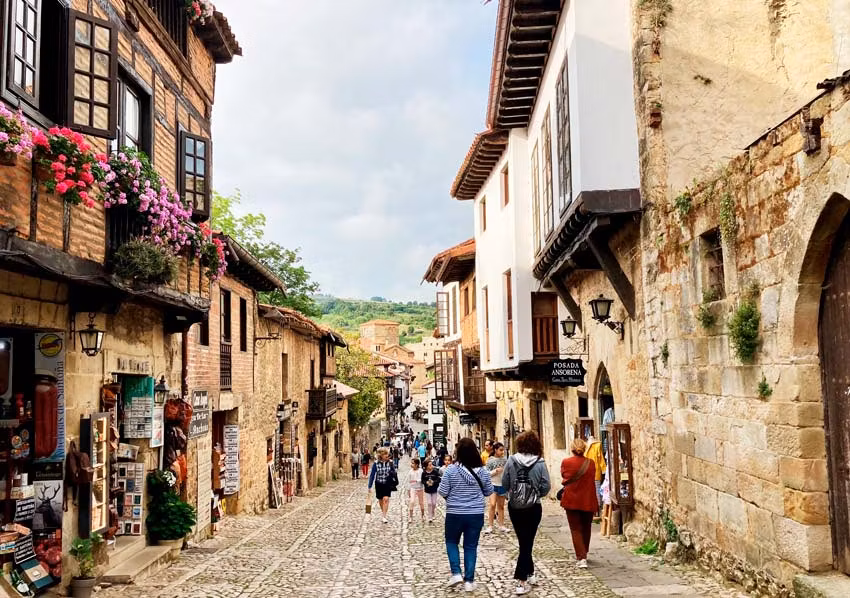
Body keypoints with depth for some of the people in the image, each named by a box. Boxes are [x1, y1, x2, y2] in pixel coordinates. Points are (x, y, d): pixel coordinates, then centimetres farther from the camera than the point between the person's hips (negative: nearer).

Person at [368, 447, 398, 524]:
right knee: (380, 500, 13)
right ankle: (384, 512, 37)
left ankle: (384, 516, -11)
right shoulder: (376, 463, -10)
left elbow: (394, 473, 3)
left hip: (387, 484, -1)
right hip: (379, 484, 1)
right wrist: (370, 486, -4)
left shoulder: (390, 463, -8)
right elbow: (372, 474, -4)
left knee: (386, 499, -15)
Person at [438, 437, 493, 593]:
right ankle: (469, 581, 12)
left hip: (455, 513, -2)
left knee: (451, 542, 19)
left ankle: (456, 573, 6)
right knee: (471, 547, 11)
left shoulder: (451, 470, -14)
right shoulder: (482, 471, -5)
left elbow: (442, 492, -11)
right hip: (476, 514, 2)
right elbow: (489, 491, 7)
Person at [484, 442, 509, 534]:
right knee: (492, 504, -12)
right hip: (493, 485, -4)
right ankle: (490, 526, -5)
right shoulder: (490, 461, -4)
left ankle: (501, 525, 19)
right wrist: (495, 471, -18)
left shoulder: (505, 460, 6)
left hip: (502, 485, 4)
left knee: (501, 506, 11)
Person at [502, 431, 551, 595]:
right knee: (527, 542, 6)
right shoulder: (540, 463, -11)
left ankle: (529, 574, 27)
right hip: (533, 508, -2)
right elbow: (546, 487, -10)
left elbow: (504, 484, -4)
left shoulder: (511, 461, -8)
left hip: (515, 507, 2)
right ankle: (522, 581, 3)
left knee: (523, 541, 18)